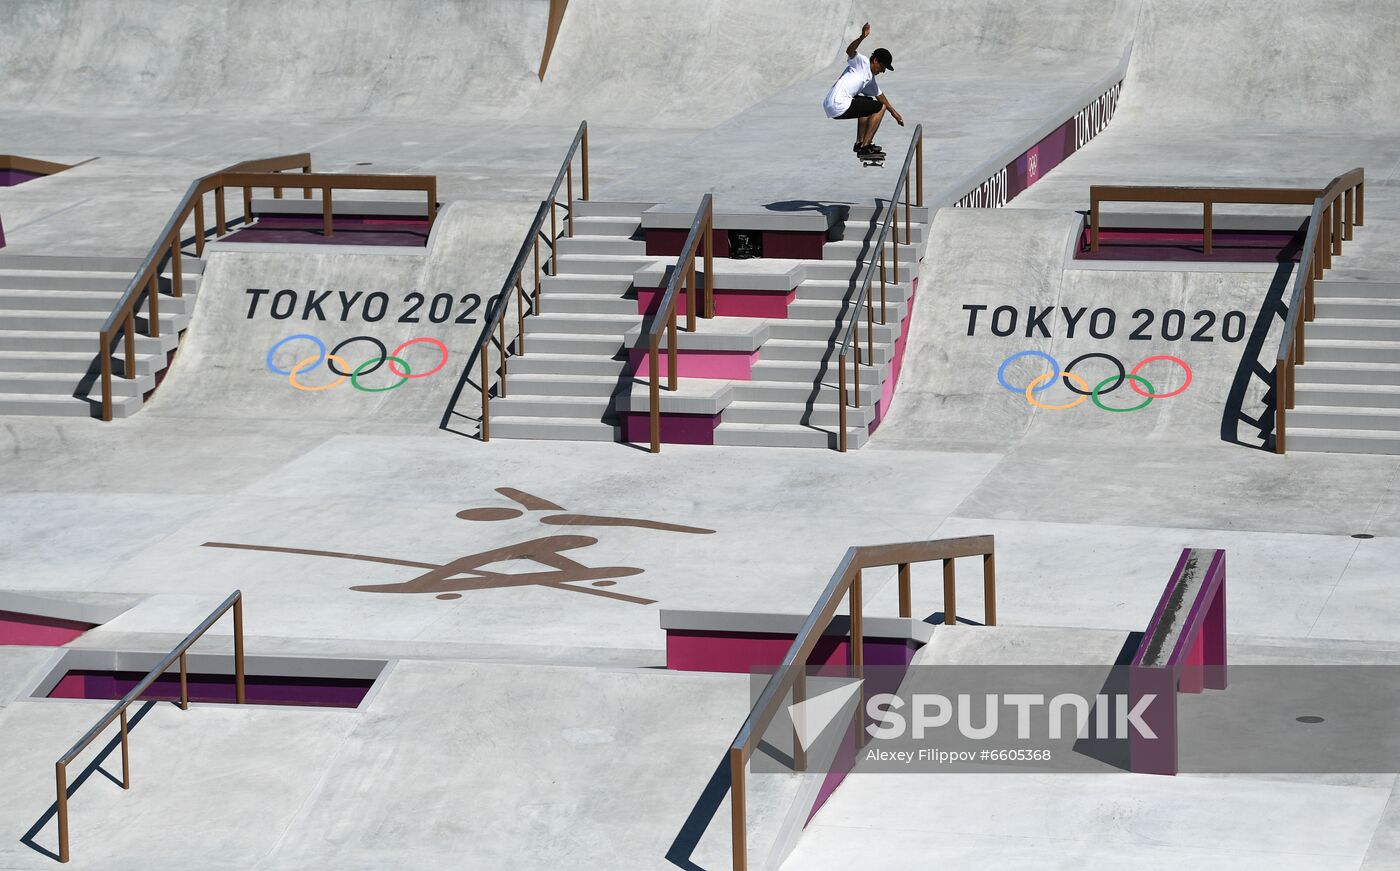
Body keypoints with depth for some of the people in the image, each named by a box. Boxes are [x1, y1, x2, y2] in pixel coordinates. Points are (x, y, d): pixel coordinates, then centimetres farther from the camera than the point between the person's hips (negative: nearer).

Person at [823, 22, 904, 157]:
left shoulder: (870, 79, 25)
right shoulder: (862, 62, -2)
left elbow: (879, 95, 40)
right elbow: (850, 51, -23)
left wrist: (893, 111, 48)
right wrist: (862, 37, -39)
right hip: (839, 106, -10)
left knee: (868, 103, 35)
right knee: (880, 107, -3)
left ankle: (859, 143, 31)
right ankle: (865, 146, -4)